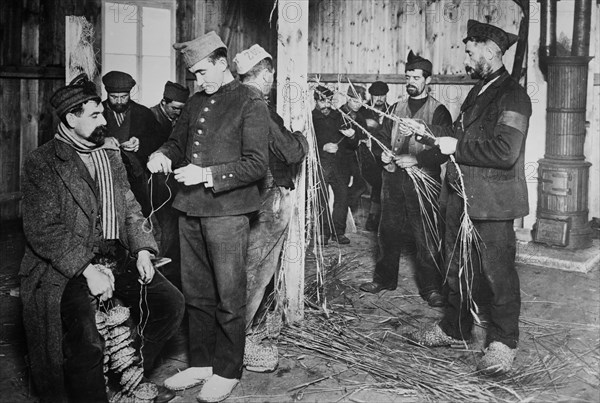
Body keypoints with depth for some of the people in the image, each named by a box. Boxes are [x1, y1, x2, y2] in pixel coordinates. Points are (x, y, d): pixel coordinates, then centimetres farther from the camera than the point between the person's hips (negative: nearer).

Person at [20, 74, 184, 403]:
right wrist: (87, 270, -21)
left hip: (118, 257, 7)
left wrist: (142, 250, 0)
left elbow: (130, 209, 16)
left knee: (171, 303, -4)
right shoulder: (42, 163, -6)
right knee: (87, 343, -27)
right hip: (67, 269, -6)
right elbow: (43, 230, -14)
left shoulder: (110, 154, 15)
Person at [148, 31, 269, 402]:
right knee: (197, 294, 14)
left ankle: (228, 371, 16)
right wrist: (164, 156, 2)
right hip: (191, 210, 7)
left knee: (229, 297, 3)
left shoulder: (250, 102, -6)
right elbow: (178, 142, 26)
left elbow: (257, 163, -12)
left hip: (227, 212, -7)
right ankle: (201, 362, 28)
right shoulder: (196, 103, 15)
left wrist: (206, 174, -18)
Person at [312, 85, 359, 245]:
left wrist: (352, 136, -7)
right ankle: (323, 233, 4)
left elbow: (353, 146, 15)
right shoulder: (310, 119, 3)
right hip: (320, 165, -3)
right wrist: (323, 147, -16)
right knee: (321, 200, -7)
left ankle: (339, 232, 9)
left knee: (342, 198, -1)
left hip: (340, 165, 3)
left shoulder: (339, 117, 14)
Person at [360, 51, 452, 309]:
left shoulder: (438, 111, -3)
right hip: (393, 178, 5)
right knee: (388, 231, 12)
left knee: (425, 235, -3)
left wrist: (416, 159, -21)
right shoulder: (397, 108, 15)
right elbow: (382, 136, 19)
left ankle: (431, 288, 7)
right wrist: (383, 152, -3)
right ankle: (384, 278, 26)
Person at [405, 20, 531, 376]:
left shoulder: (512, 96, -15)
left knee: (498, 272, 1)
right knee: (458, 266, 19)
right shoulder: (479, 91, 15)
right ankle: (455, 328, 34)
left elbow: (505, 152, -25)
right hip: (461, 196, 9)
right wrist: (431, 130, 6)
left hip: (493, 202, -9)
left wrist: (456, 146, -19)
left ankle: (503, 343, 15)